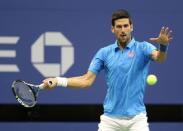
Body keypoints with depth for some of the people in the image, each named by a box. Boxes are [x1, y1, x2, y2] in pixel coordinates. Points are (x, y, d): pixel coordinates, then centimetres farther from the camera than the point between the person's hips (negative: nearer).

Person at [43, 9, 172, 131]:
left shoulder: (142, 48, -1)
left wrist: (163, 45, -45)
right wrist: (58, 81, -6)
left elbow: (159, 57, -21)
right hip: (110, 118, 2)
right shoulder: (104, 53, 7)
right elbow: (87, 80, 5)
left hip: (136, 118, -2)